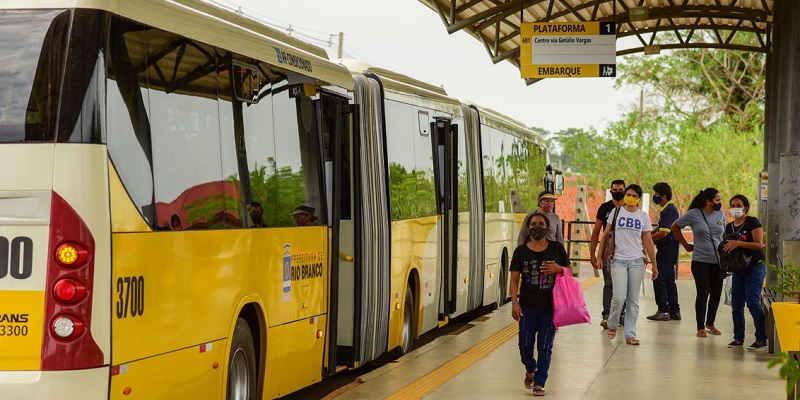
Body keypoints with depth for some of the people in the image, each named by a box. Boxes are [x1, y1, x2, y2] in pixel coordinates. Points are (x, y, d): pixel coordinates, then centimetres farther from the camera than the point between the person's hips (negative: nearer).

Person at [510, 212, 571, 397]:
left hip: (550, 306, 0)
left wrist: (559, 269, -15)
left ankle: (539, 383, 12)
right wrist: (514, 303, -10)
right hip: (528, 306, 0)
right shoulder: (521, 251, 0)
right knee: (525, 345, 3)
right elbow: (514, 279, -1)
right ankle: (530, 371, 33)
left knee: (545, 347, 2)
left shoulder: (556, 248, 1)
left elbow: (569, 270, 8)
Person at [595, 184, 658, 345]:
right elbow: (605, 235, 7)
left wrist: (654, 265, 7)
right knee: (619, 297, -13)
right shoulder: (616, 212, 3)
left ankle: (630, 334, 8)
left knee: (633, 300, 1)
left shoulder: (643, 216, 6)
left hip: (637, 261, 2)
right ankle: (612, 325, 12)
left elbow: (648, 242, 8)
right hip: (618, 260, -2)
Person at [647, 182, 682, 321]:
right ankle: (674, 311, 16)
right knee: (669, 279, 12)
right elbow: (660, 228, 25)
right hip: (670, 247, 10)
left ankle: (663, 311, -5)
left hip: (668, 247, -10)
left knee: (659, 278, -7)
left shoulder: (669, 210, -17)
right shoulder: (667, 209, 15)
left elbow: (663, 233, -23)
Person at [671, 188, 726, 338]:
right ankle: (700, 327, 4)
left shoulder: (721, 214, 8)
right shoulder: (693, 214, -4)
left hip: (719, 261, 4)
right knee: (703, 293, -5)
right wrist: (686, 245, 6)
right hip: (700, 261, -4)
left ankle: (710, 323, 26)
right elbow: (675, 227, 8)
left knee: (716, 293, 7)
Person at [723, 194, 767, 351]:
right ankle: (738, 338, 14)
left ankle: (761, 340, -11)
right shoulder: (729, 227, 13)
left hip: (755, 266, -7)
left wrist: (738, 243, -26)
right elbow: (727, 246, 23)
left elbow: (759, 244, -18)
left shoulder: (753, 222, -8)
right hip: (738, 268, 7)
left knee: (753, 302, -14)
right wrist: (723, 250, 0)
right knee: (736, 304, 5)